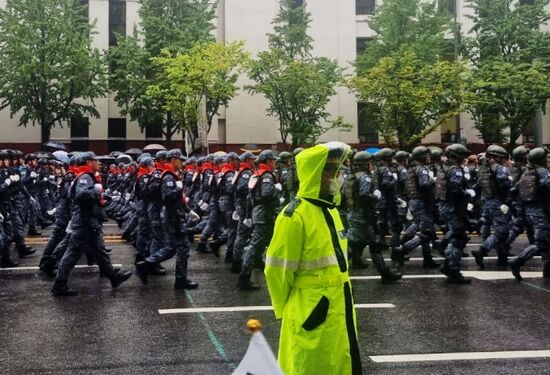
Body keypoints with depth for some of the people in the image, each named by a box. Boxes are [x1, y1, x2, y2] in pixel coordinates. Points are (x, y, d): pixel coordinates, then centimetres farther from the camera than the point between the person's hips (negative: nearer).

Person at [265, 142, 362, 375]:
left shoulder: (330, 209, 9)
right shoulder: (295, 215, -19)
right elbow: (277, 270, -15)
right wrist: (286, 309, -3)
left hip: (339, 308, 8)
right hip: (312, 313, -8)